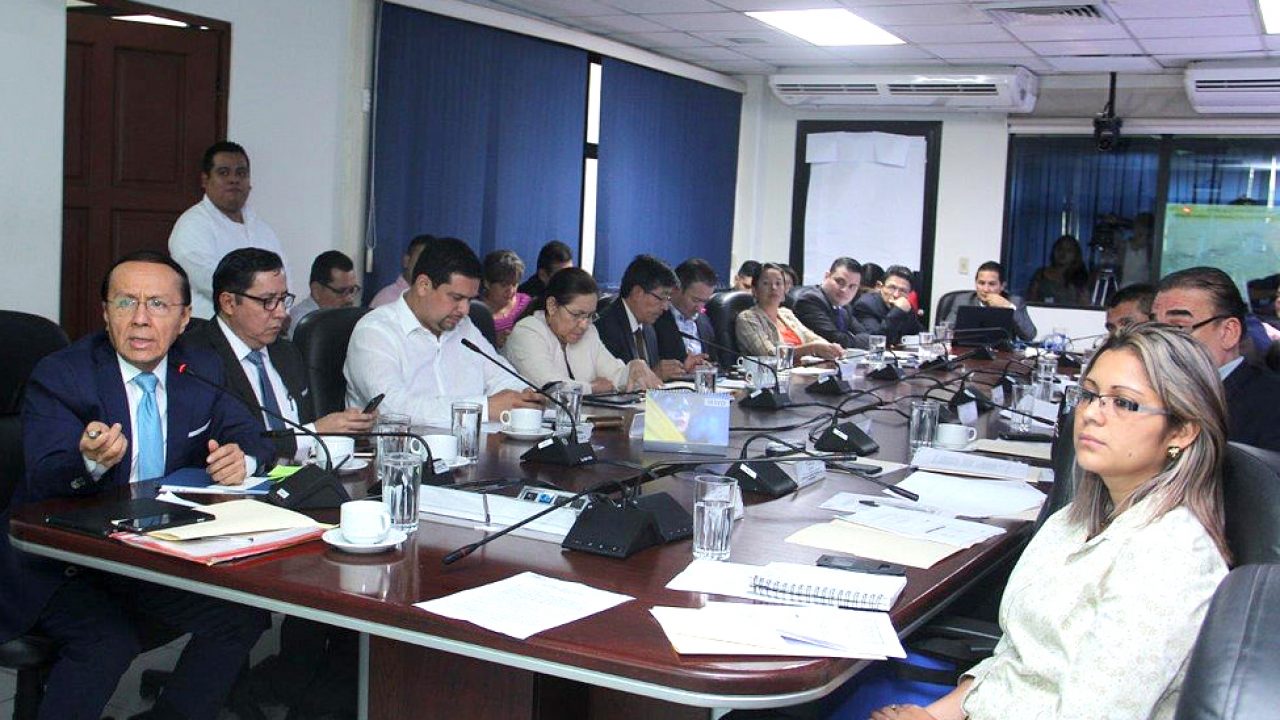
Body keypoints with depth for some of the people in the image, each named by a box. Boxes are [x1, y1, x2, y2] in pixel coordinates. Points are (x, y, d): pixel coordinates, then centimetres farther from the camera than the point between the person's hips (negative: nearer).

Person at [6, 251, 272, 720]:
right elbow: (44, 485, -20)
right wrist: (91, 462, -44)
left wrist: (242, 459, -20)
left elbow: (248, 437, 6)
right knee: (108, 640, -30)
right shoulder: (59, 377, -10)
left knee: (244, 616, -14)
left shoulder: (202, 372, 3)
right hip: (61, 569, -4)